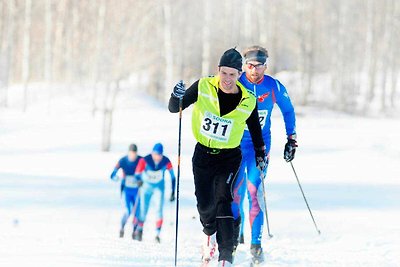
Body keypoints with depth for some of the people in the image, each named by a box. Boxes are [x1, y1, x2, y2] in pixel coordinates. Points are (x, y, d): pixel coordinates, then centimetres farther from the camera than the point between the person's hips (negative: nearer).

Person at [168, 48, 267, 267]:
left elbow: (255, 129, 7)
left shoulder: (247, 102, -12)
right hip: (203, 155, 1)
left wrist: (260, 154, 8)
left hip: (229, 158, -1)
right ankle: (210, 233, 34)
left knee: (222, 201, -20)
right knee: (205, 205, -2)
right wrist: (177, 98, -30)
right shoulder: (203, 87, -13)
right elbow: (174, 108, -9)